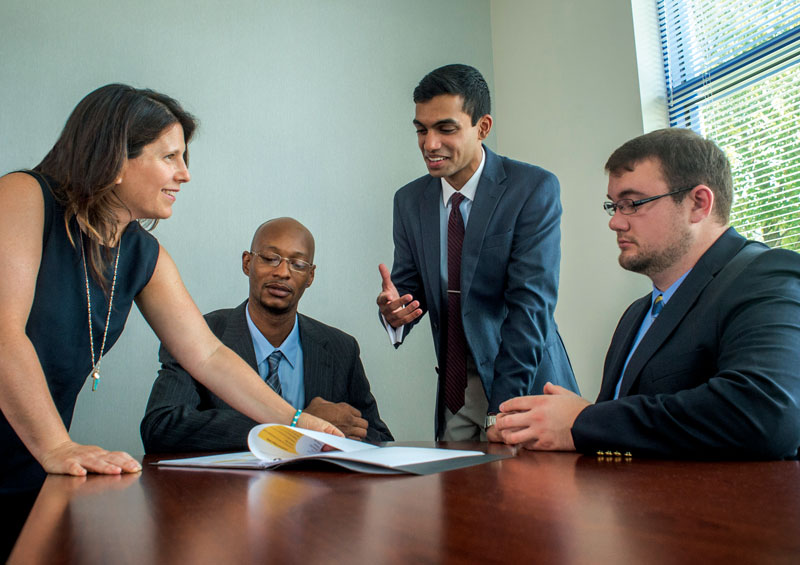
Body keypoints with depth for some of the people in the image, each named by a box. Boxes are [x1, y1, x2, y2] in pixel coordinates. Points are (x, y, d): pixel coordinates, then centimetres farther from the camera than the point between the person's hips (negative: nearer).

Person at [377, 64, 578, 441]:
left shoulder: (534, 189, -11)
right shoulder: (409, 201, 4)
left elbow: (530, 302, -18)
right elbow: (408, 286, 8)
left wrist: (503, 408, -22)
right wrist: (394, 310, -18)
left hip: (526, 384, -3)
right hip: (454, 389, 4)